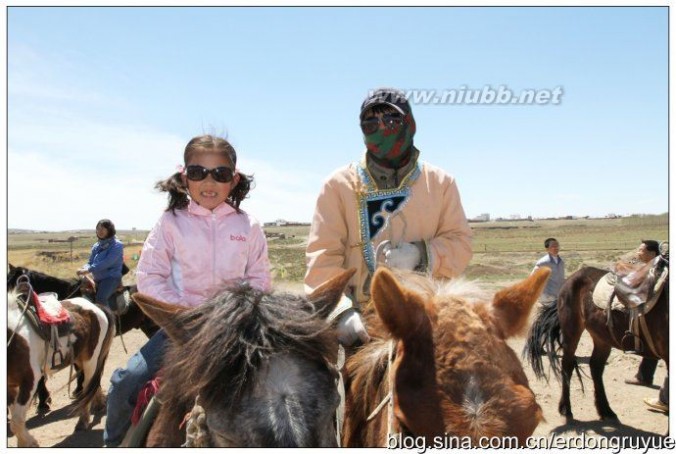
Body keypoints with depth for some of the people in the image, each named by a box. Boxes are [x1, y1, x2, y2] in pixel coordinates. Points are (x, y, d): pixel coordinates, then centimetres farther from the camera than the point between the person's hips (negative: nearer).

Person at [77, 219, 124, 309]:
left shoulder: (117, 245, -8)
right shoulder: (96, 246, 13)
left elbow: (107, 263, -19)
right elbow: (90, 262, 13)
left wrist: (88, 270, -25)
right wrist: (84, 268, -12)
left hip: (111, 278, -8)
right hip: (97, 279, 8)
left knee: (100, 299, -28)